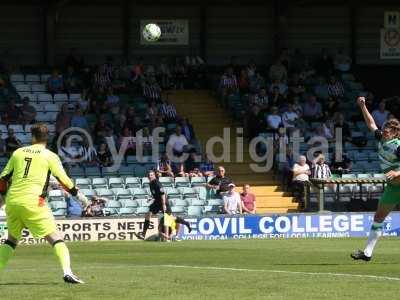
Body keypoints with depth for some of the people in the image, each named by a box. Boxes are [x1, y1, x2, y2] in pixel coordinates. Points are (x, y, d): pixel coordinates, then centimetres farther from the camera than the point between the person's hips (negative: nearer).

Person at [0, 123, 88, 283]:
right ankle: (67, 272, -19)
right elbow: (64, 180, 2)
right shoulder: (49, 156, 3)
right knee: (55, 237, -2)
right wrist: (79, 195, 15)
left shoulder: (18, 153, 15)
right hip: (32, 202, -4)